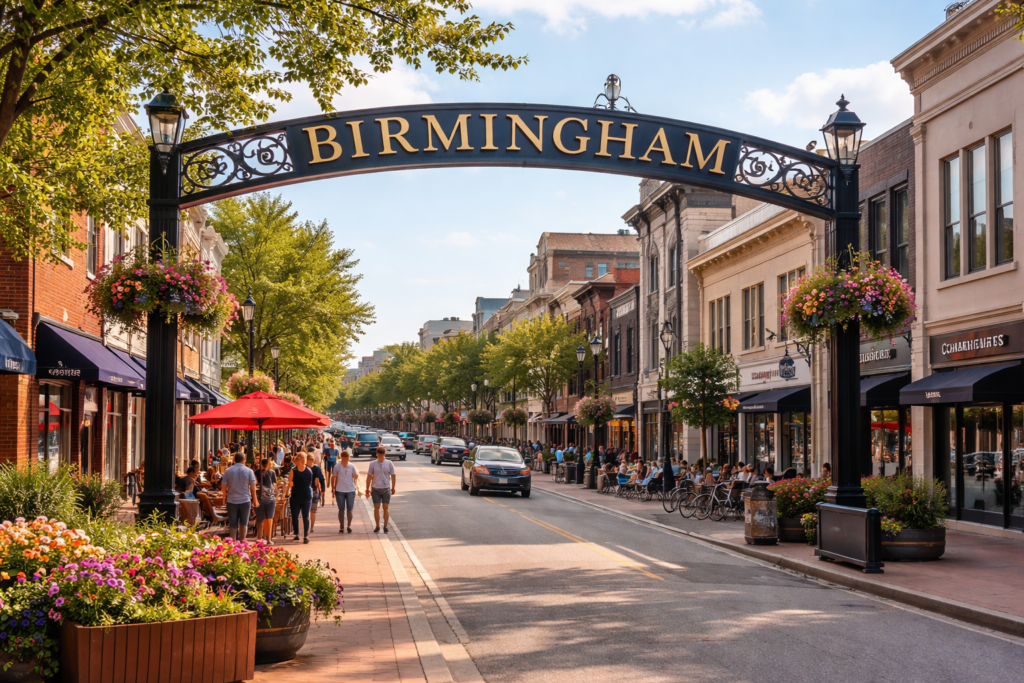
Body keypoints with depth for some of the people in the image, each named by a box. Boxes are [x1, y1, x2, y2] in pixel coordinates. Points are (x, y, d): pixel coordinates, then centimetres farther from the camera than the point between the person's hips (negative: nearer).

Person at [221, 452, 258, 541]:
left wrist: (224, 497, 17)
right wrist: (255, 500, 5)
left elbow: (223, 487, 0)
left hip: (231, 500, 1)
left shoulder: (228, 471, -2)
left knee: (232, 524, 7)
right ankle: (242, 541, 14)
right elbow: (253, 487, -6)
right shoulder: (248, 471, -5)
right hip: (245, 500, -1)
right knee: (244, 523, 12)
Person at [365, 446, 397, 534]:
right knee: (376, 507, 1)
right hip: (375, 489, 0)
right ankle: (377, 526, 13)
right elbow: (369, 477, 3)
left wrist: (393, 488, 7)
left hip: (386, 489, 0)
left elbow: (393, 475, 6)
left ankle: (385, 526, 10)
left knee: (385, 508, 2)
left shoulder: (389, 463, -1)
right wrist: (367, 489, 2)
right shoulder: (373, 464, -1)